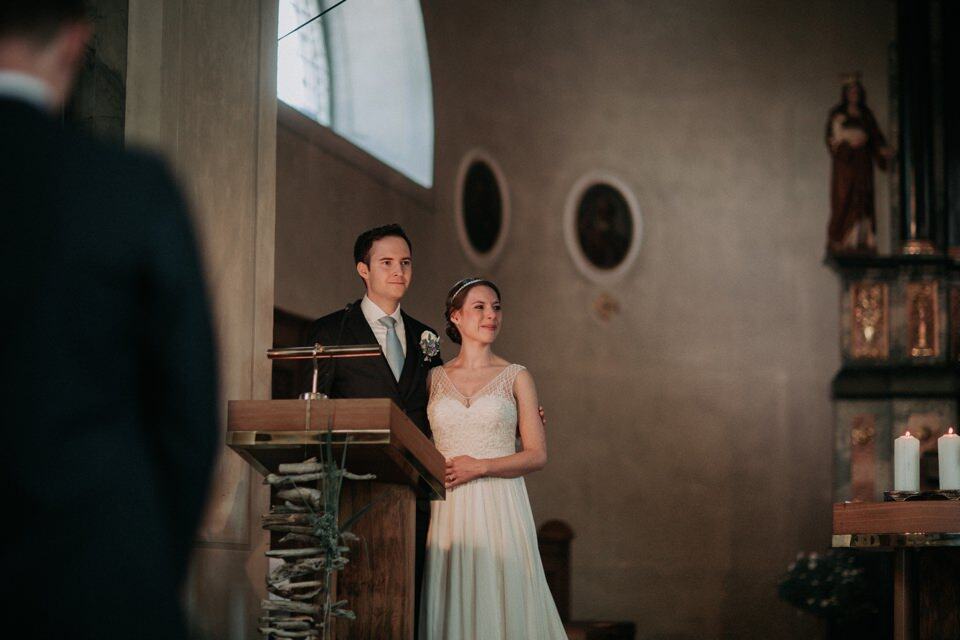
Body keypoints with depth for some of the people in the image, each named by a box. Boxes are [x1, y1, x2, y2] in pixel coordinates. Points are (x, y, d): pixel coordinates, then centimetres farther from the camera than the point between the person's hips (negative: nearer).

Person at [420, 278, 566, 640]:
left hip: (500, 510, -1)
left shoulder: (516, 377, 5)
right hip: (449, 512, 2)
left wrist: (480, 466, -10)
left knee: (501, 603, -4)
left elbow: (537, 455, 0)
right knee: (451, 606, 0)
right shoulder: (434, 379, 11)